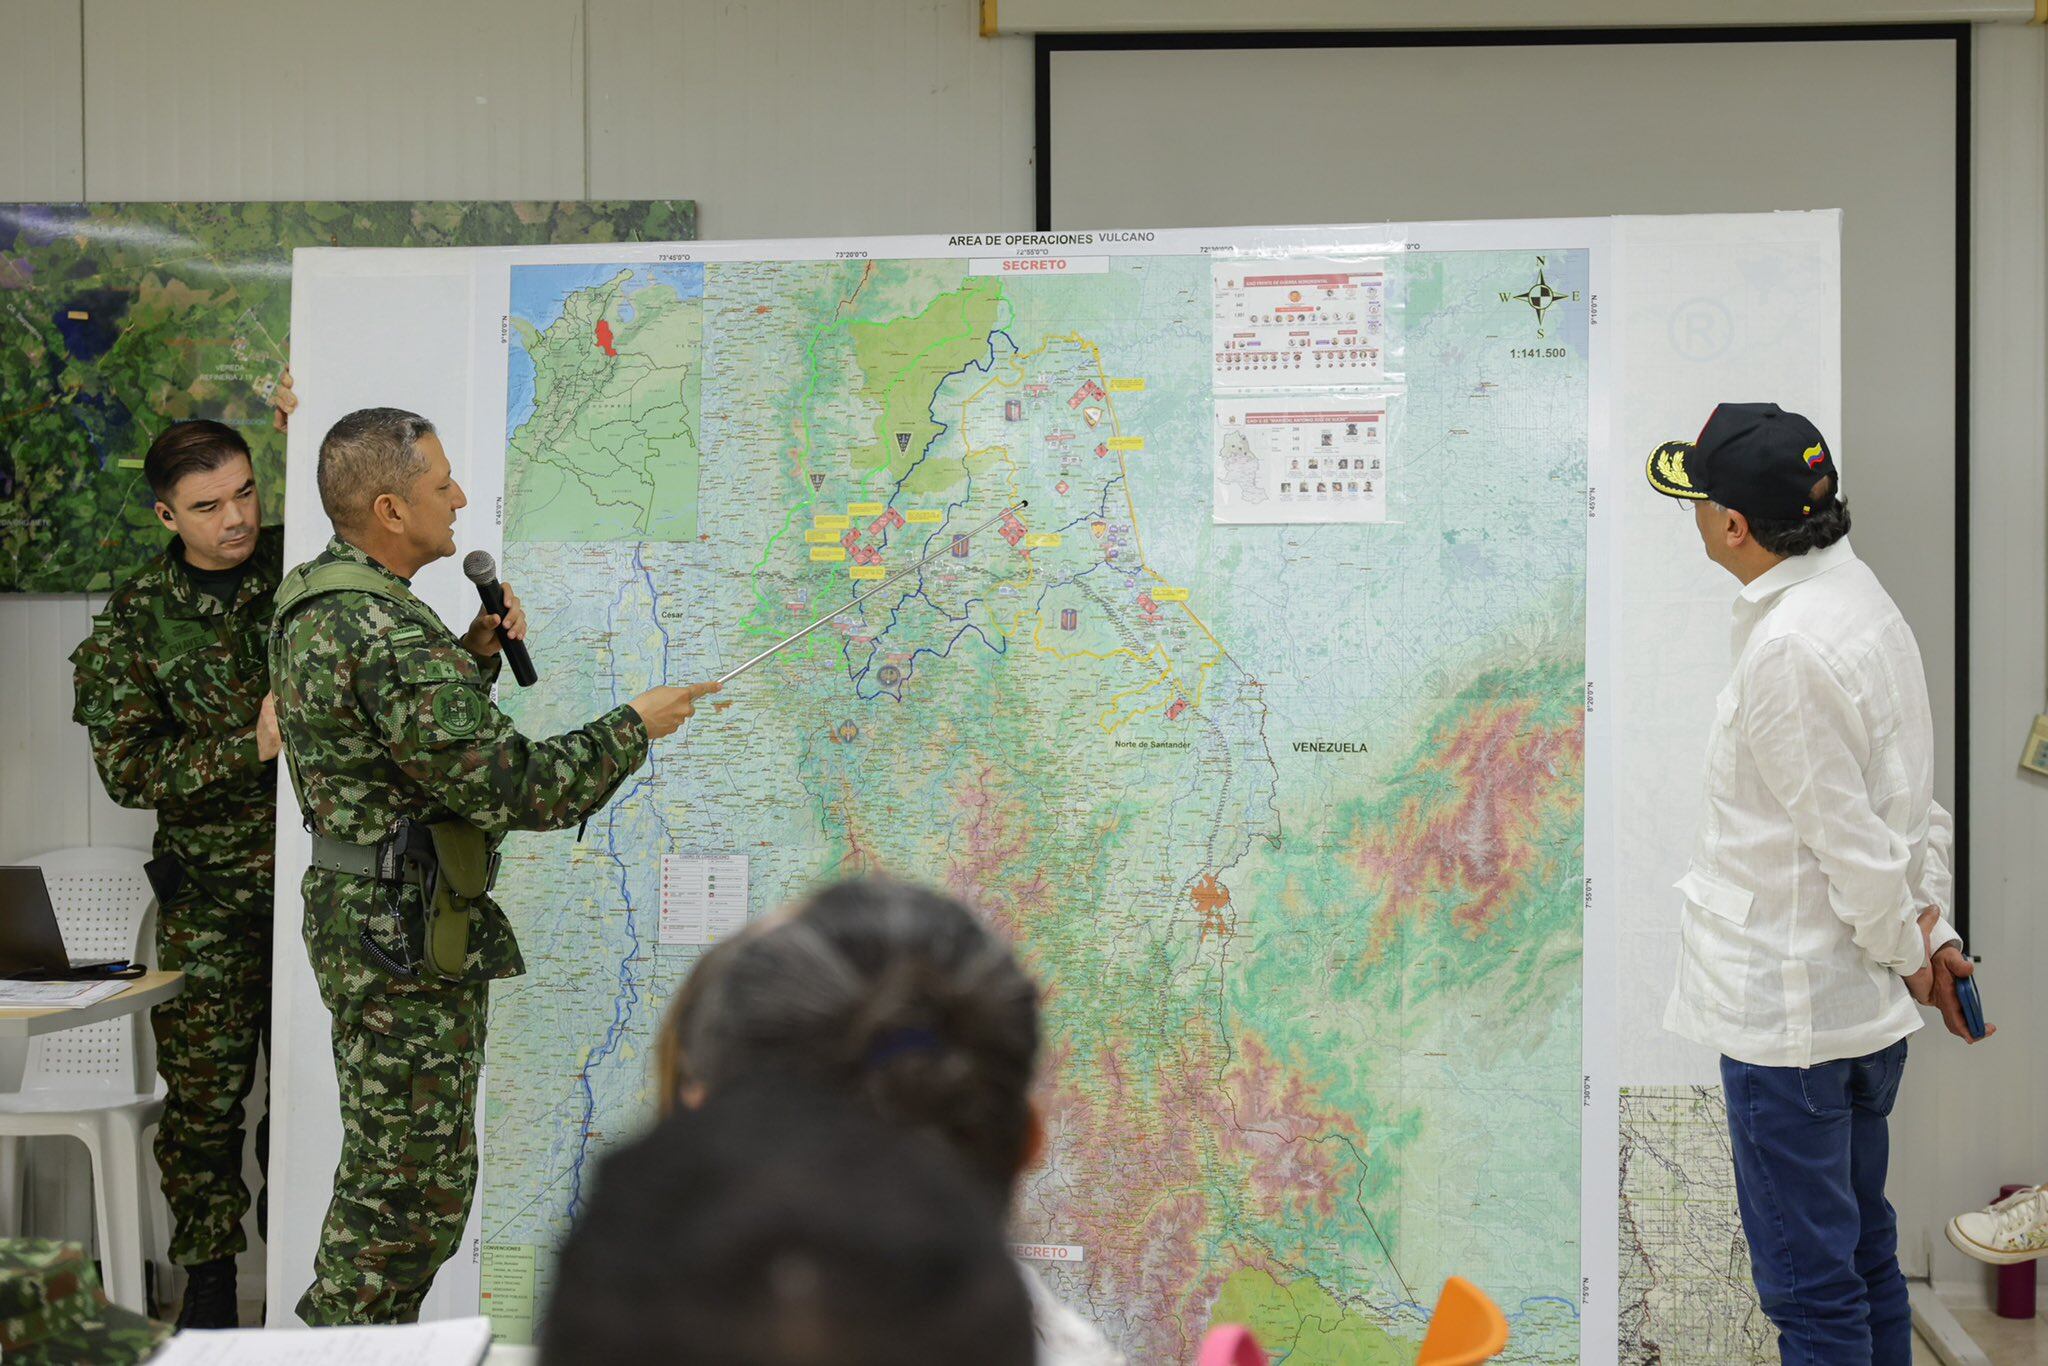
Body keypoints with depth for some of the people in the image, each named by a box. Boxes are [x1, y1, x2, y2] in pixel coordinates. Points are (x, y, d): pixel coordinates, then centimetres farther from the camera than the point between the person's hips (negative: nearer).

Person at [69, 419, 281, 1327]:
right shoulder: (136, 621, 0)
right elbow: (128, 769, -5)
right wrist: (251, 746, -15)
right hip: (211, 892, 0)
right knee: (204, 1091, 3)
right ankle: (209, 1282, 18)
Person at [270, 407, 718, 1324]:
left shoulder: (315, 605, 9)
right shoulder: (385, 634, -25)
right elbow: (508, 785, -25)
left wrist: (476, 653, 6)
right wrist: (635, 727, -13)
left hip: (359, 910, 11)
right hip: (404, 936, -11)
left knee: (393, 1169, 20)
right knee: (414, 1180, -1)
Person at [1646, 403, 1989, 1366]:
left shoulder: (1787, 649, -23)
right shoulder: (1862, 600, 8)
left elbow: (1850, 840, -20)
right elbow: (1916, 800, 14)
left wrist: (1907, 951, -5)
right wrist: (1929, 927, 13)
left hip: (1788, 1015, -10)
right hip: (1863, 1006, 10)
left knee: (1810, 1286, 0)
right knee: (1863, 1258, 20)